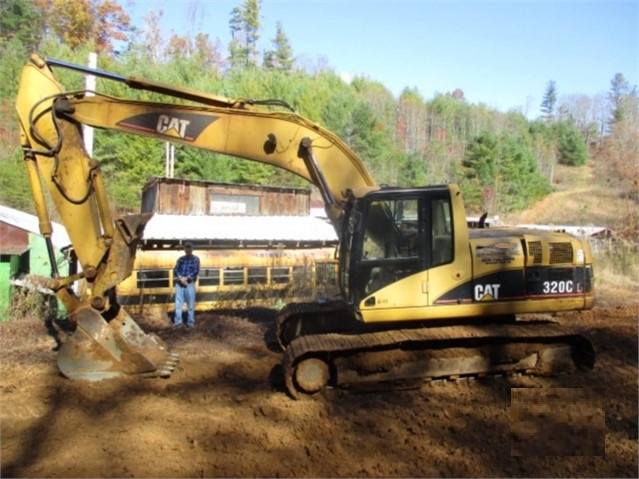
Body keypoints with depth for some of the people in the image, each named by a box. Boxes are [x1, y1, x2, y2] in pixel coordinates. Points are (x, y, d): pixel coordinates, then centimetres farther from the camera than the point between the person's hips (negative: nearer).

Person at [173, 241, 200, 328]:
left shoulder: (195, 259, 4)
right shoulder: (180, 259, 12)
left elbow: (196, 271, -6)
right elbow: (175, 269, 3)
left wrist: (186, 278, -14)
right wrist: (180, 278, -14)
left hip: (190, 284, -2)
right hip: (179, 283, 2)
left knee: (190, 304, 1)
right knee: (178, 303, -1)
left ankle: (190, 322, 8)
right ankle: (178, 321, 3)